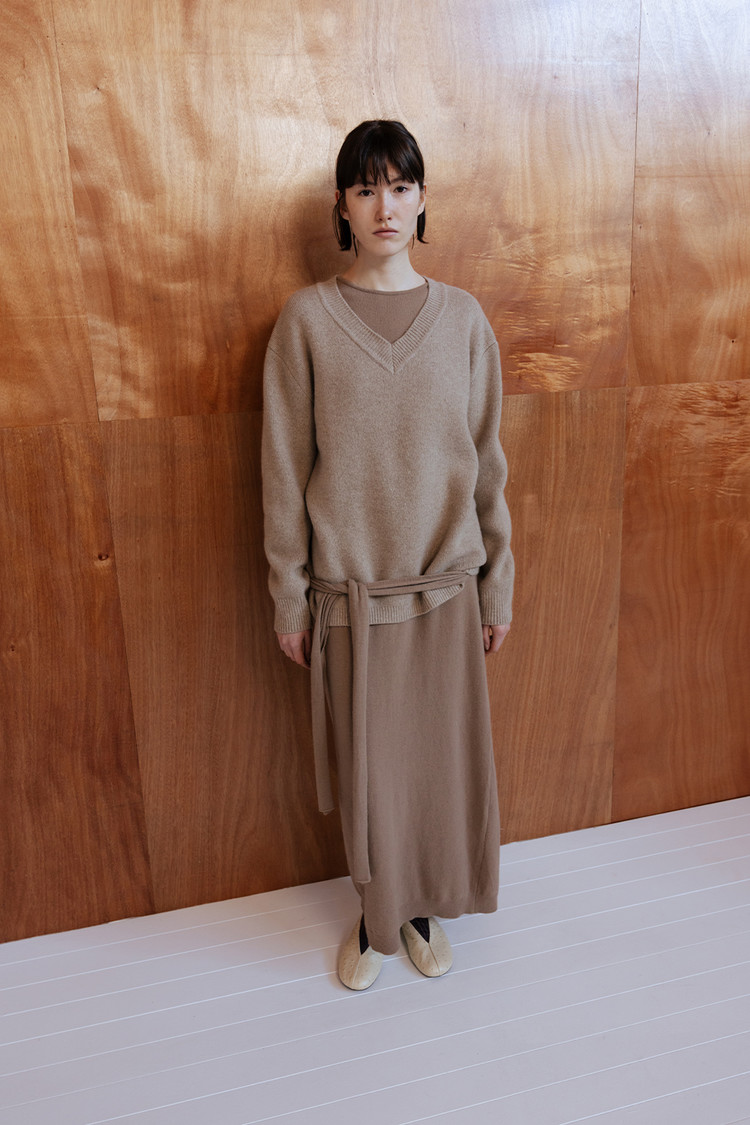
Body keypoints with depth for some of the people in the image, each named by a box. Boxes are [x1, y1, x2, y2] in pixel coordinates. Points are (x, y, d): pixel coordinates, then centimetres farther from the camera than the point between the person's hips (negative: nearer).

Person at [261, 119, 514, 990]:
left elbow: (487, 462, 4)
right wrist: (288, 598, -3)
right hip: (350, 588, -1)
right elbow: (284, 470, -3)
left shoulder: (462, 317, 1)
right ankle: (378, 915, 39)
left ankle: (426, 906, 40)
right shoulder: (307, 319, -4)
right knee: (366, 765, 12)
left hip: (446, 583, 2)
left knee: (445, 756, 13)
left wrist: (498, 585, 4)